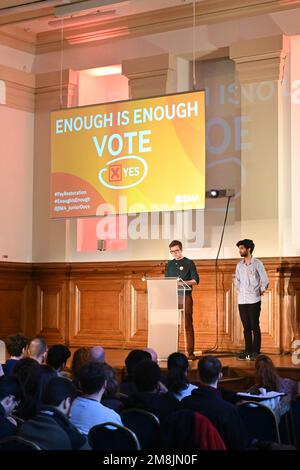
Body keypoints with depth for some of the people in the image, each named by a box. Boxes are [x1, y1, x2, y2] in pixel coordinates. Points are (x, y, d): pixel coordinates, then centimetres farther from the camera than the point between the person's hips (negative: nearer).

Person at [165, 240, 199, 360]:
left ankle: (190, 352, -5)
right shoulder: (170, 264, 16)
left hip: (185, 296, -4)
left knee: (188, 324, -5)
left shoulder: (189, 263, 3)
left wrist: (184, 282, -17)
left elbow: (195, 280, -2)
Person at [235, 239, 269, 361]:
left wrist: (261, 290, 4)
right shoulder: (239, 265, 10)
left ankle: (256, 352, 1)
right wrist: (240, 290, 13)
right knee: (246, 327, 8)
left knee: (255, 327, -3)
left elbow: (265, 280, -2)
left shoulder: (257, 263, -4)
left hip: (254, 300, -5)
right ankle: (248, 351, 14)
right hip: (242, 300, 5)